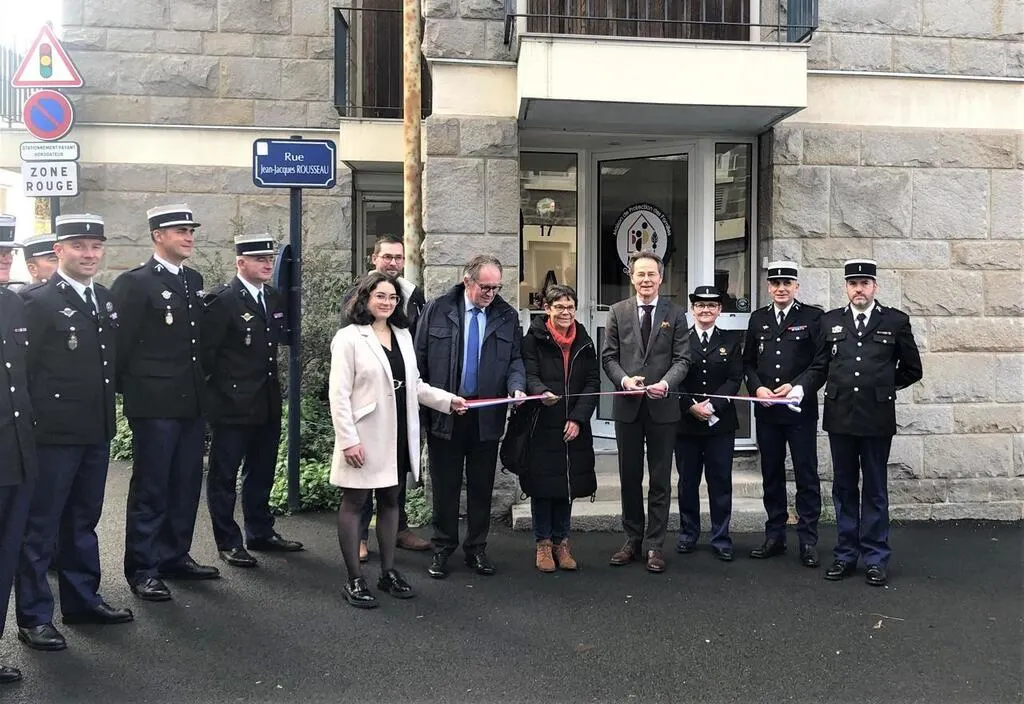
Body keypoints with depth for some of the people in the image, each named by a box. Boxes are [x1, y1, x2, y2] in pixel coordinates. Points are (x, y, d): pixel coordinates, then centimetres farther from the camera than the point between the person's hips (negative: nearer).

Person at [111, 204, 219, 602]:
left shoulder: (194, 280, 13)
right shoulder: (134, 283, -9)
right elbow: (120, 343, -10)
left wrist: (201, 387, 14)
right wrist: (131, 390, -5)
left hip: (191, 402, 7)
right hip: (154, 405, -7)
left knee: (186, 486, 13)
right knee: (150, 488, 2)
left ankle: (175, 557, 26)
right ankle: (142, 569, 13)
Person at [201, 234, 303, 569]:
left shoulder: (274, 298, 9)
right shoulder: (220, 300, -13)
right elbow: (206, 351, -14)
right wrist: (218, 388, -10)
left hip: (267, 403, 7)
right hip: (232, 403, -7)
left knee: (262, 472, 17)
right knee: (224, 475, 6)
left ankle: (261, 533, 31)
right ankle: (228, 542, 17)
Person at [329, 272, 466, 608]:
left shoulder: (403, 335, 10)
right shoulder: (349, 338, -9)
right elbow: (339, 394, -12)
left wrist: (447, 400, 3)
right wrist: (348, 439, -17)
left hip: (397, 435, 6)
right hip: (364, 437, -6)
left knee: (390, 500, 14)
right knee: (354, 503, 4)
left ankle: (388, 572, 25)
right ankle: (355, 580, 12)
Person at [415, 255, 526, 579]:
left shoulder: (507, 316, 2)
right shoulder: (437, 310, -2)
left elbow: (515, 359, 6)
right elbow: (420, 359, 0)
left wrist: (516, 386, -15)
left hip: (487, 415, 2)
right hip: (443, 414, -1)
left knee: (482, 487, 11)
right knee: (445, 486, 9)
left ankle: (476, 548, 26)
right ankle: (442, 548, 24)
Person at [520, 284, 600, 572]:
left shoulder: (584, 342, 8)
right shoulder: (534, 339, -3)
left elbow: (593, 382, 5)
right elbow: (529, 375, -11)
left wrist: (578, 418, -7)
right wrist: (541, 392, -34)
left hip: (573, 428, 4)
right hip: (541, 425, -3)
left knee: (568, 483, 9)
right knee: (542, 485, 3)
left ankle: (561, 541, 23)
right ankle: (543, 543, 18)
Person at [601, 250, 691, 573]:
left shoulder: (675, 314, 3)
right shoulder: (618, 312, 6)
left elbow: (682, 358, -2)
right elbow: (608, 356, 3)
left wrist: (665, 383, -20)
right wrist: (624, 379, -15)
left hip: (662, 406, -1)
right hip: (627, 405, 1)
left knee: (660, 480, 5)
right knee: (629, 477, 10)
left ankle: (654, 545, 14)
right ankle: (633, 540, 23)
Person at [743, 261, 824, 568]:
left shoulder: (813, 316, -1)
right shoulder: (758, 319, 11)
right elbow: (748, 362, 13)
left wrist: (796, 387, -15)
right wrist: (757, 387, -4)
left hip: (801, 409, -4)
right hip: (766, 411, 4)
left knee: (806, 476, 2)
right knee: (771, 475, 11)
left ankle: (808, 541, 12)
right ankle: (775, 536, 22)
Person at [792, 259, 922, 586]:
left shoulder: (896, 321, 2)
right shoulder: (830, 321, 8)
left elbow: (912, 370, 9)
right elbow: (819, 366, 7)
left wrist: (881, 387, 9)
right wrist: (800, 387, -10)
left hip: (877, 418, -2)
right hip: (840, 416, 2)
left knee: (875, 490, 7)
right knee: (844, 488, 10)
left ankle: (876, 559, 16)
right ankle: (846, 555, 19)